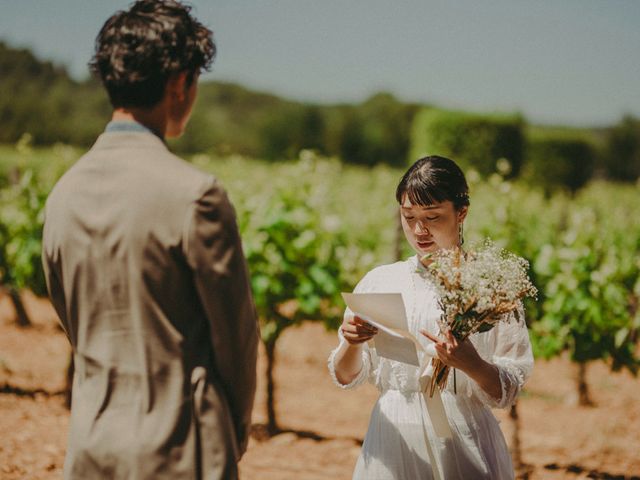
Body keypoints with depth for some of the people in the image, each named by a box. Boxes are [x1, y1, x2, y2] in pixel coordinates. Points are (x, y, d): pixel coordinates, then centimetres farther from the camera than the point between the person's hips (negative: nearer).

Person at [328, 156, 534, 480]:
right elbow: (346, 377, 6)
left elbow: (507, 390, -6)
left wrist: (471, 365, -25)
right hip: (393, 435, 2)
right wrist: (352, 343, -15)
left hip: (462, 440, -2)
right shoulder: (380, 281, 4)